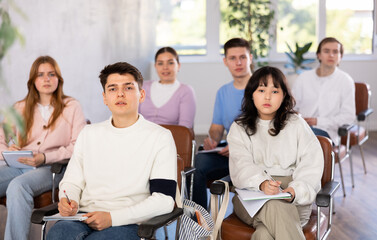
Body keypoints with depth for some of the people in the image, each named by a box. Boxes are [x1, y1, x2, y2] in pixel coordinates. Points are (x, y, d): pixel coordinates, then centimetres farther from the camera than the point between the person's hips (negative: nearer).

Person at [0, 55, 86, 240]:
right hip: (18, 166, 4)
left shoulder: (71, 107, 10)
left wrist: (45, 157, -14)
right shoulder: (20, 108, 22)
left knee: (18, 186, -36)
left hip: (52, 168, -3)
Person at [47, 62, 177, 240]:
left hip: (128, 223, -3)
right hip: (85, 218, 4)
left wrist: (112, 217, -15)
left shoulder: (159, 137, 2)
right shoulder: (89, 134, 18)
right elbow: (72, 181, 22)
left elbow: (164, 200, -6)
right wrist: (68, 201, -4)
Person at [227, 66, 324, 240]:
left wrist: (295, 190, -21)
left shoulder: (296, 125, 15)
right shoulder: (239, 128, 16)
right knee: (274, 205, -38)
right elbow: (241, 165, -3)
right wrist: (262, 183, -26)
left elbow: (311, 166, 1)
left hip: (295, 199, 0)